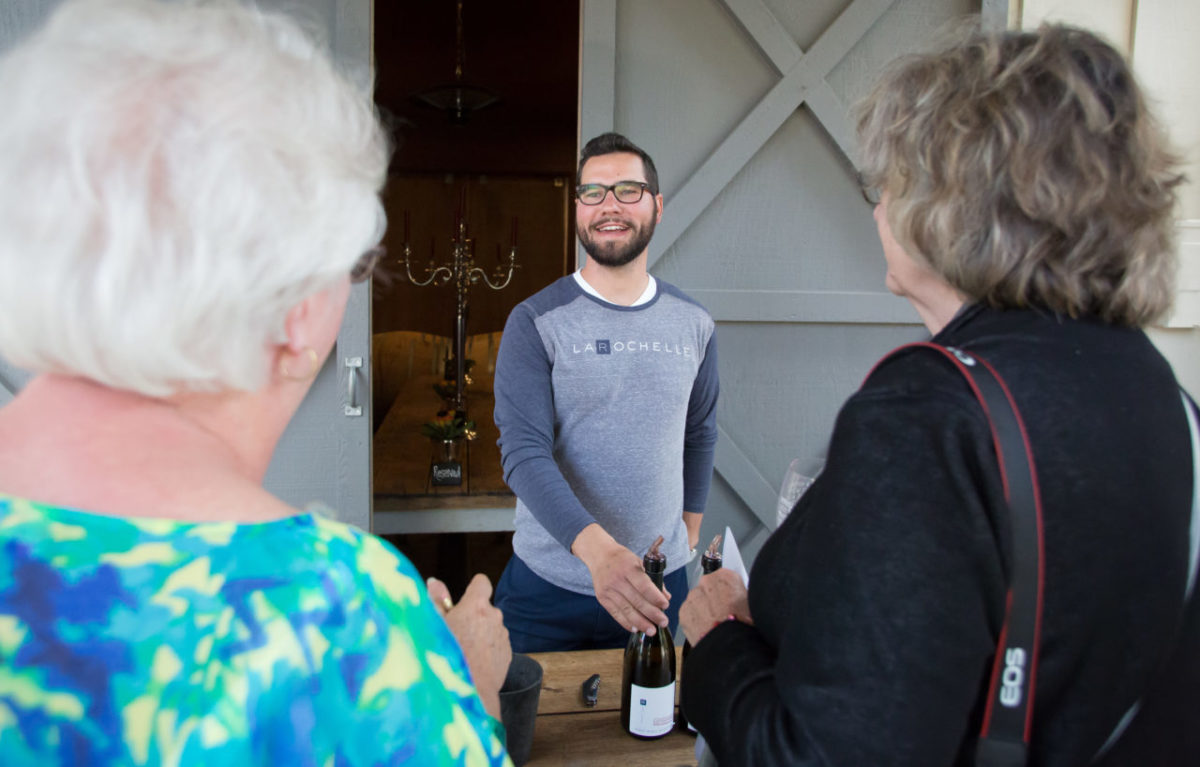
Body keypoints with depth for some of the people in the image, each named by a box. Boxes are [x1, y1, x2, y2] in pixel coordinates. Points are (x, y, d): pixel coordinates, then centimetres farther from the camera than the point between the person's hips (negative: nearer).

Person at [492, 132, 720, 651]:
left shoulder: (693, 323, 3)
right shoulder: (535, 322, -10)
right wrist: (594, 546, -34)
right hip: (549, 584, -3)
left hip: (660, 582, 3)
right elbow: (524, 453, -20)